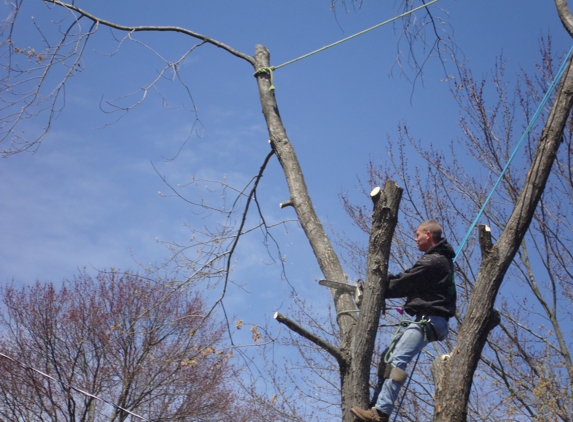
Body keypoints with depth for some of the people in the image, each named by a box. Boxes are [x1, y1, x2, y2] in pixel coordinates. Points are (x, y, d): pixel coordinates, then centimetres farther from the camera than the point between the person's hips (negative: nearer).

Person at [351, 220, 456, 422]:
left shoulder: (432, 262, -13)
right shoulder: (439, 259, 22)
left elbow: (403, 285, -10)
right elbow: (408, 279, 19)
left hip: (428, 319, -11)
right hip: (427, 319, 11)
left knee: (397, 360, -25)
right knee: (389, 356, 15)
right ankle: (376, 405, 15)